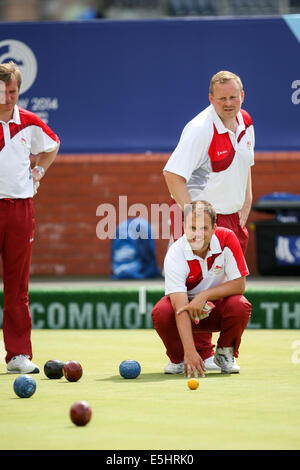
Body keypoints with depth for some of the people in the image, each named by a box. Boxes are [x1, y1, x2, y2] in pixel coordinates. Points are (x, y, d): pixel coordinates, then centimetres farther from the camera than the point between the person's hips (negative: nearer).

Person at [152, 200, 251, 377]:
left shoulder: (226, 238, -21)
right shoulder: (175, 255, -27)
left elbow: (239, 285, -18)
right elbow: (180, 308, -36)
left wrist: (204, 295, -33)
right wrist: (190, 351, -49)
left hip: (218, 306, 1)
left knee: (240, 306, -32)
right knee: (161, 312, -32)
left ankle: (225, 353, -1)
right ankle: (179, 358, -1)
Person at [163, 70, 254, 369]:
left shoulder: (245, 122, 6)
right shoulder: (201, 129, -19)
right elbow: (173, 173, -23)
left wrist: (245, 206, 14)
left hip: (231, 216, 7)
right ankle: (201, 354, -7)